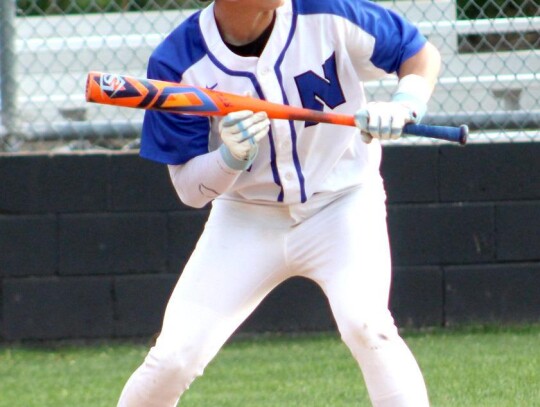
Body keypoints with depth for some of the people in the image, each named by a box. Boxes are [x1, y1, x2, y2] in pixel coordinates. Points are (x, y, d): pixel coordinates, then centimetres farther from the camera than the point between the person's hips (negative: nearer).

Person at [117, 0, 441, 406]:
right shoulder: (178, 62, -17)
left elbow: (421, 52, -3)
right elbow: (190, 190, -11)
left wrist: (403, 105, -24)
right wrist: (230, 157, -33)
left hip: (342, 203, -1)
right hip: (246, 217, 1)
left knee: (366, 326, -26)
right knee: (173, 358, -7)